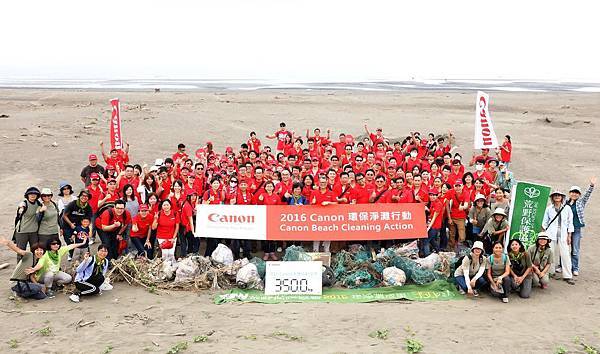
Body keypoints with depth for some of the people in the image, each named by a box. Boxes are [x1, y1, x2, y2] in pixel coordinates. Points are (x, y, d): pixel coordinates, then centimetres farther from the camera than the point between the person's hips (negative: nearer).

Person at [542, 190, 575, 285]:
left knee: (565, 254, -4)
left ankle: (567, 276, -1)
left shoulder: (567, 208, 5)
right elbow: (545, 222, 11)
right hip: (551, 234, 0)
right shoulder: (549, 208, 6)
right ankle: (550, 272, 13)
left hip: (563, 235, 0)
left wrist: (569, 235, 3)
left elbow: (570, 222, 7)